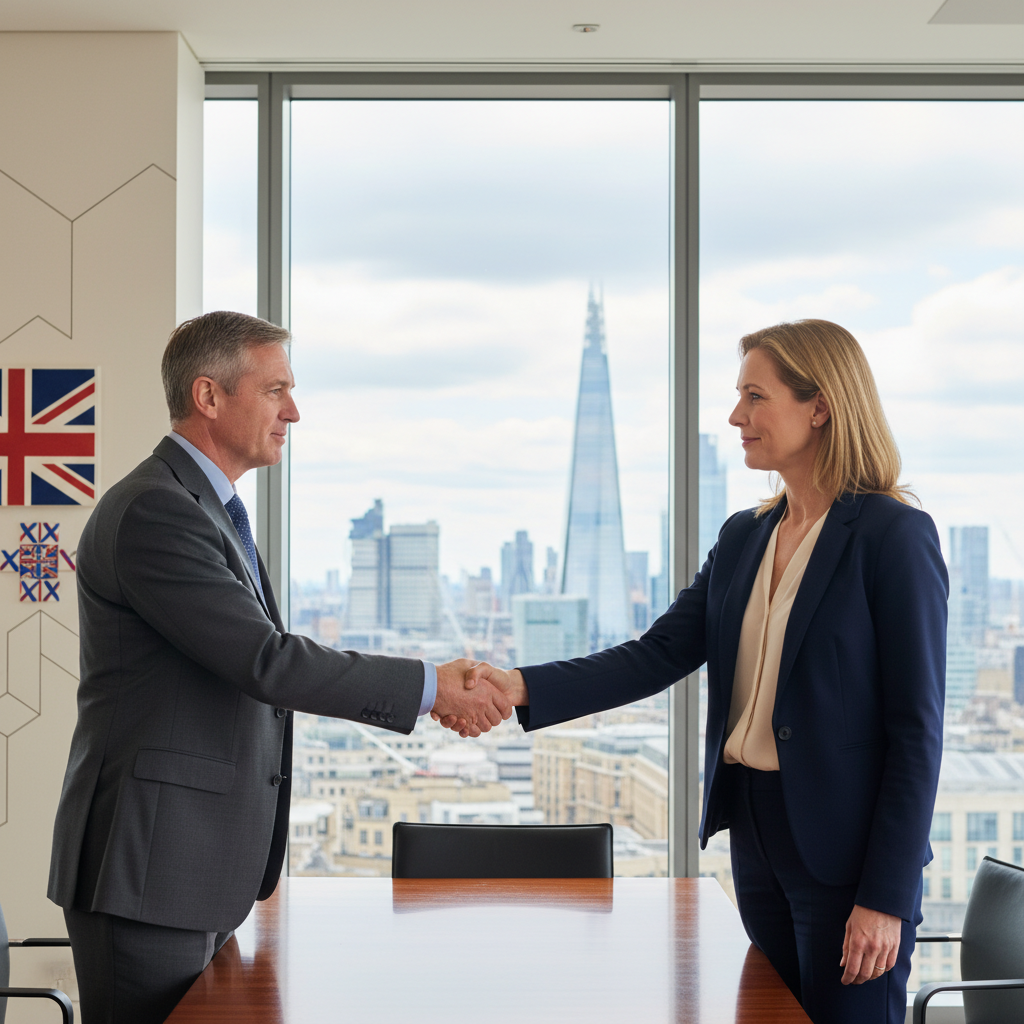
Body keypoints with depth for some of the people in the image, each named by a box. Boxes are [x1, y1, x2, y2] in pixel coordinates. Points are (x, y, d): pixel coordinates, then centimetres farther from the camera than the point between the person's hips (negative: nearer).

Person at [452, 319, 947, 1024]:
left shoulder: (894, 536, -11)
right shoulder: (744, 537, 10)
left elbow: (916, 728, -13)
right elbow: (659, 655, 4)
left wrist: (886, 896, -16)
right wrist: (523, 688, -10)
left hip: (846, 849, -7)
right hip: (755, 831, 7)